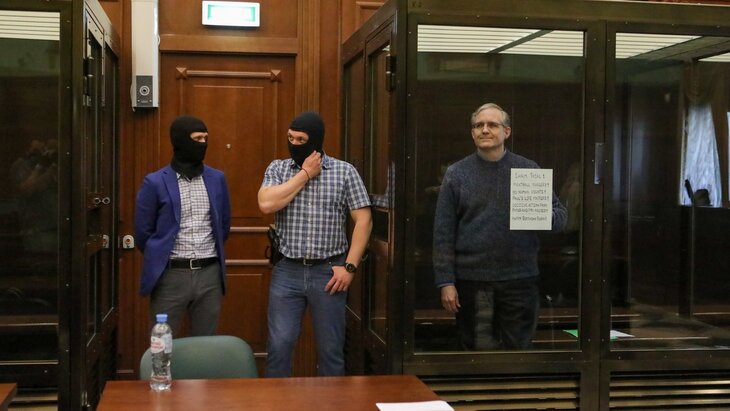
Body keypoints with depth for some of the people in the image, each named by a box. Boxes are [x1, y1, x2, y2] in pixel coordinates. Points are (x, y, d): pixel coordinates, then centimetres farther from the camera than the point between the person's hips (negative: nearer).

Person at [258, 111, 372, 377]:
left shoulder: (344, 171, 0)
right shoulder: (278, 168, 6)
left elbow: (363, 220, -2)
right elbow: (266, 204, -13)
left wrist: (350, 266, -9)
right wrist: (305, 174, -9)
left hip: (329, 272, -1)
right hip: (287, 271, 1)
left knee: (331, 349, 8)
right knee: (278, 345, 2)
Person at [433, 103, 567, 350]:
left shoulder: (530, 170, 7)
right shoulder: (457, 174, 4)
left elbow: (560, 216, 7)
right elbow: (443, 233, 1)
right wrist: (446, 282, -6)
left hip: (520, 280, 1)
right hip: (471, 281, -1)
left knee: (518, 349, 8)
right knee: (477, 351, 7)